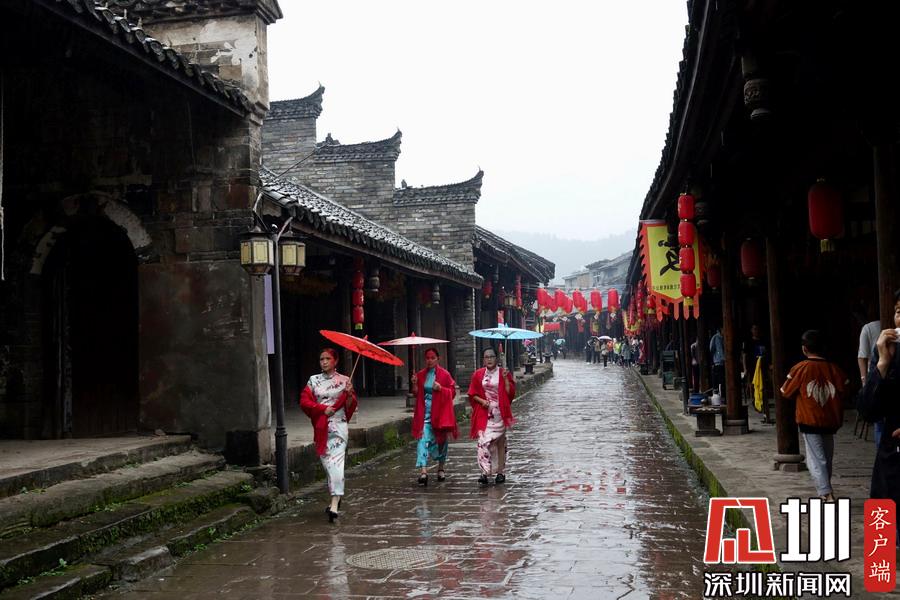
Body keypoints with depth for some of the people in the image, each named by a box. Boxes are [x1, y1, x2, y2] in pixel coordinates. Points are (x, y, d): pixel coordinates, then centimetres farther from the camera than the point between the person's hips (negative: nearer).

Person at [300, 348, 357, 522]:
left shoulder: (344, 380, 4)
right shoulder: (313, 380, 10)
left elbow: (350, 407, 4)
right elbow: (304, 401, 3)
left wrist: (349, 394, -16)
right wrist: (323, 408, -10)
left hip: (338, 426, -3)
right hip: (321, 428, 3)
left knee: (335, 462, -14)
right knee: (326, 463, 7)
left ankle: (334, 505, -21)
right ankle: (336, 497, 24)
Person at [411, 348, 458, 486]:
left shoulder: (444, 374, -2)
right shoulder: (420, 375, 7)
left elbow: (453, 392, -1)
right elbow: (417, 395, 12)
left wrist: (441, 388, -17)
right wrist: (415, 385, -6)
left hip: (440, 412, -1)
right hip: (425, 413, 1)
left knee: (441, 440, 11)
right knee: (423, 439, -14)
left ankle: (441, 469, 30)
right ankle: (423, 471, -23)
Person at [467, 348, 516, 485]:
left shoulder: (504, 373, 1)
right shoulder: (478, 374, 5)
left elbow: (510, 393, -4)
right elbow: (472, 394, 8)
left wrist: (505, 378, -14)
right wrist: (481, 401, -9)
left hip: (499, 413, 0)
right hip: (484, 413, 0)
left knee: (500, 442, 7)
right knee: (484, 441, -11)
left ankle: (500, 472, 17)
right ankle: (485, 472, -13)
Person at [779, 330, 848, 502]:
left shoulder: (800, 368, -9)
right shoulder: (833, 368, 0)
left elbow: (786, 392, -1)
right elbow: (844, 390, 1)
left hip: (810, 422, -4)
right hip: (830, 421, 4)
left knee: (816, 460, -6)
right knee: (827, 458, 18)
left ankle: (827, 495, -19)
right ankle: (825, 491, 29)